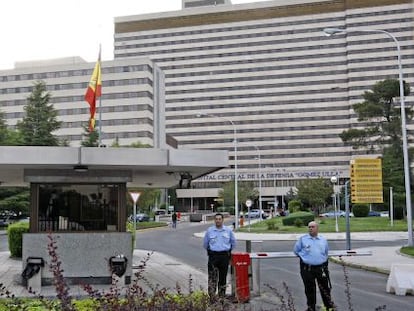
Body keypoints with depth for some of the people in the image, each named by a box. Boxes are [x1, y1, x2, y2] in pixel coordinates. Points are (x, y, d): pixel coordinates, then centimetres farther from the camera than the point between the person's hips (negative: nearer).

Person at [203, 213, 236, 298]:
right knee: (212, 277, -7)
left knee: (223, 277, 7)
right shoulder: (209, 230, 2)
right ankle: (211, 296, -5)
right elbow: (205, 244, 15)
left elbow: (233, 243, 16)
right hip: (213, 256, -1)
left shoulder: (228, 230, 4)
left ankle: (222, 296, 17)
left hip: (225, 256, 1)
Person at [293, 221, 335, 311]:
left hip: (321, 268, 2)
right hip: (307, 269, -1)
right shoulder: (302, 239, 0)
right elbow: (296, 250, 10)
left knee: (325, 288, 9)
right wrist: (304, 257, 6)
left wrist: (323, 259, 14)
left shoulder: (323, 240, 8)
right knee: (309, 290, 8)